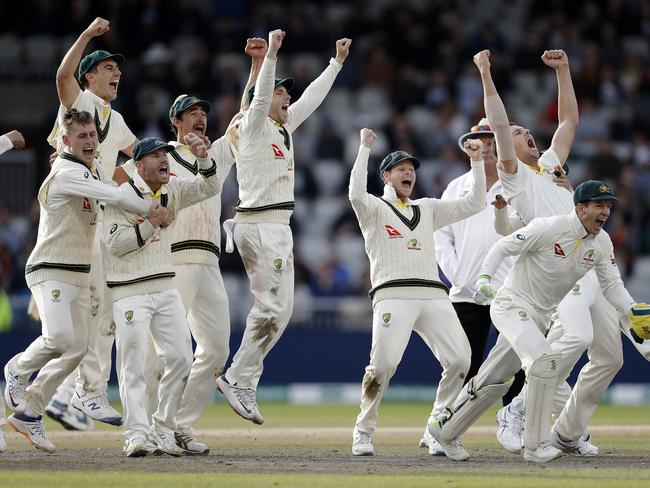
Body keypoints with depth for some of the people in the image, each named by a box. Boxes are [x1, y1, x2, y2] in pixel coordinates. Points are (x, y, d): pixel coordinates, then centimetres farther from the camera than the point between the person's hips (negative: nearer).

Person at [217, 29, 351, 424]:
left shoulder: (283, 127, 18)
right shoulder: (254, 126, -5)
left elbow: (312, 98, 27)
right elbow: (259, 96, -24)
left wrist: (337, 62, 31)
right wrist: (271, 55, -34)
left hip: (276, 228, 9)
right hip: (260, 226, -9)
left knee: (277, 310, 7)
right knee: (273, 309, -13)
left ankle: (242, 382, 8)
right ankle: (239, 379, -8)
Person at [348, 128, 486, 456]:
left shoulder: (428, 209, 27)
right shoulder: (375, 208, 12)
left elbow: (474, 204, 22)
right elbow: (356, 194, -11)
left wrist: (477, 162, 14)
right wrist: (364, 148, -8)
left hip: (434, 295, 5)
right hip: (393, 294, -5)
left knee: (459, 361, -10)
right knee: (383, 364, -19)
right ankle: (363, 433, -3)